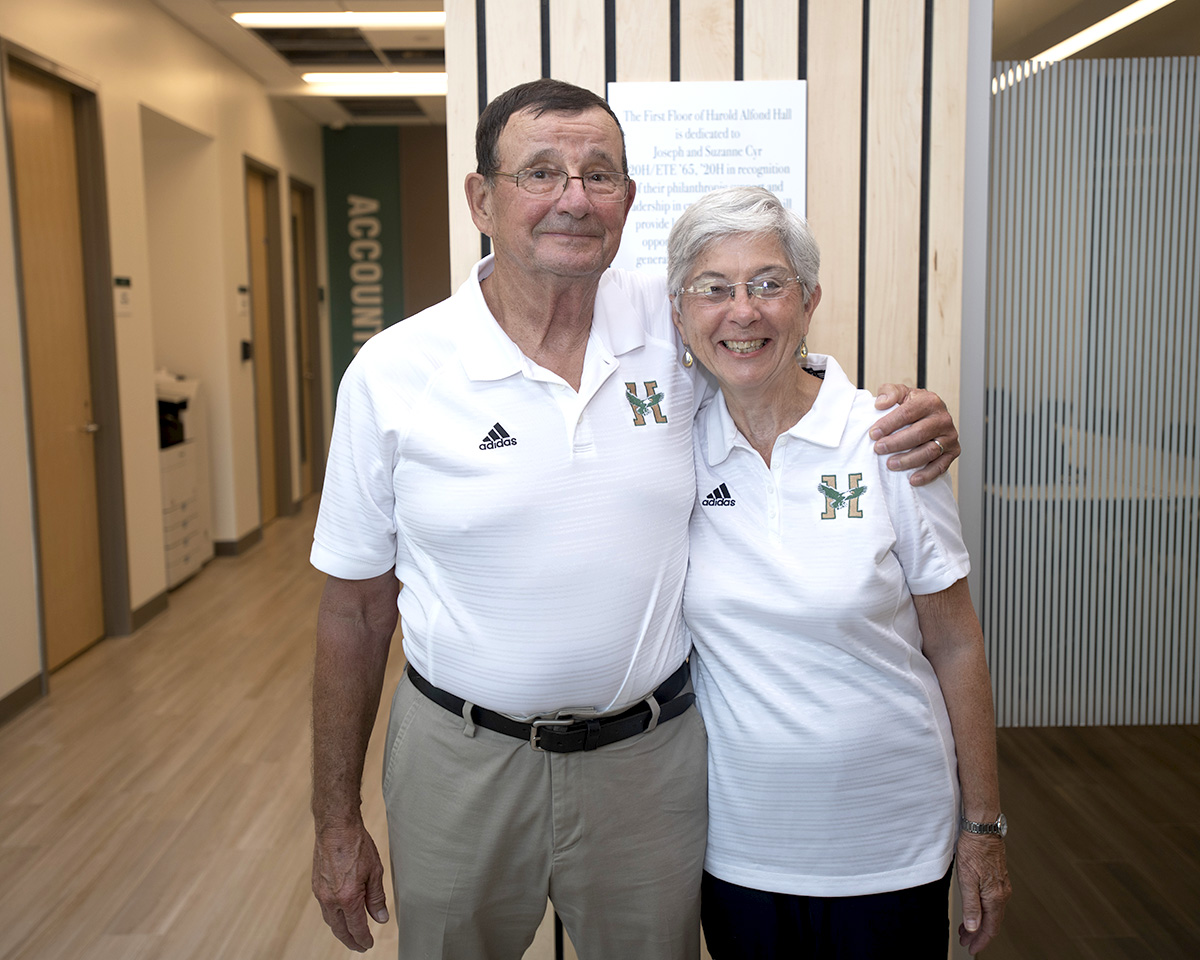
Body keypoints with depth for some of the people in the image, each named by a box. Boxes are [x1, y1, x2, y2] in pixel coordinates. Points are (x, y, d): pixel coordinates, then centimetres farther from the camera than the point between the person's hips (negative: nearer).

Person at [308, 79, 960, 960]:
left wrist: (911, 423, -7)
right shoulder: (390, 374, -9)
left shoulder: (673, 325, -5)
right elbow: (355, 608, -3)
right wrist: (337, 822, 1)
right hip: (463, 760, -1)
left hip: (652, 754, 2)